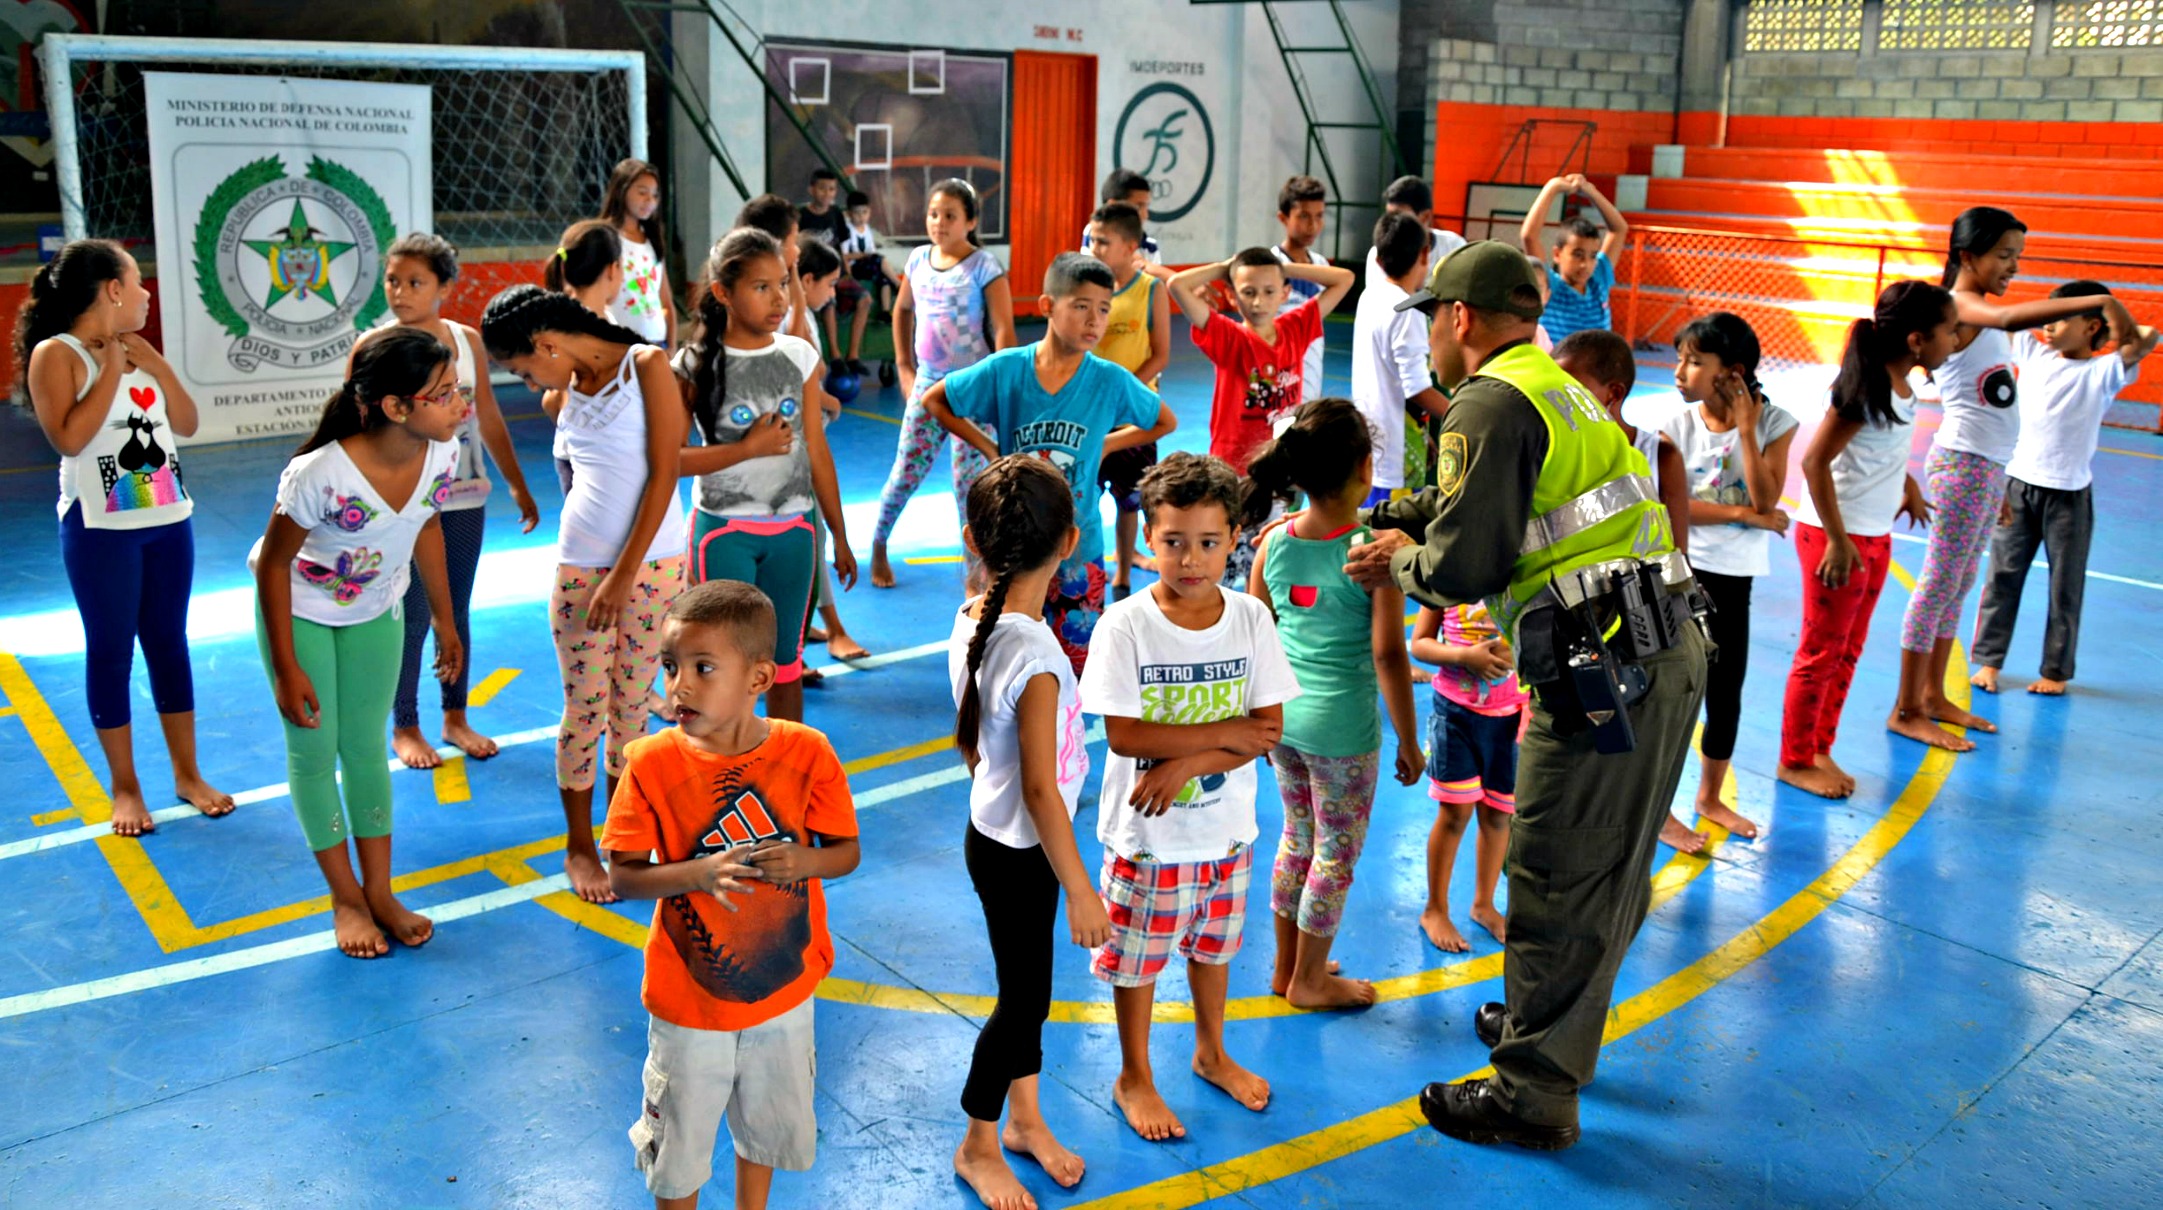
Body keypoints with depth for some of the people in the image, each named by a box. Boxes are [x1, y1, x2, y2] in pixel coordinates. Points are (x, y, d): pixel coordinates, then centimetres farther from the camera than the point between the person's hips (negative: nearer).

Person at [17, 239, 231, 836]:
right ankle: (125, 788, 12)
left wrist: (157, 365, -3)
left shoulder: (137, 350, 10)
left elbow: (187, 424, 10)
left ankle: (187, 774, 20)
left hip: (168, 521, 6)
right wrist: (111, 367, -16)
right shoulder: (56, 354, -9)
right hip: (101, 529, -6)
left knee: (170, 642, 11)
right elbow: (69, 438, -20)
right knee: (111, 651, 2)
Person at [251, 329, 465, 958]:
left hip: (375, 611, 4)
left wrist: (445, 621, 7)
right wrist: (287, 668, -18)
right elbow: (273, 562, -23)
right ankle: (346, 899, 20)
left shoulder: (440, 454, -22)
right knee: (314, 750, 5)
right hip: (300, 611, -4)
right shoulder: (321, 475, -37)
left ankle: (379, 892, 23)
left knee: (366, 746, 12)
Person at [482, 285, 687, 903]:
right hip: (580, 566, 3)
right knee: (585, 711, 5)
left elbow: (663, 475, -13)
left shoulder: (647, 366, -9)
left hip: (651, 565, -3)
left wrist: (623, 576, -14)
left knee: (631, 708, 8)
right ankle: (578, 846, 21)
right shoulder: (566, 391, 7)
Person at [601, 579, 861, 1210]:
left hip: (783, 988, 2)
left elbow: (848, 849, -6)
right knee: (679, 1140, 17)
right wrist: (699, 874, -31)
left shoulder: (806, 751, -15)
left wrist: (804, 860, -28)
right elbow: (622, 876, -14)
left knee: (769, 1121, 25)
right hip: (689, 1001, -2)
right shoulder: (652, 763, -18)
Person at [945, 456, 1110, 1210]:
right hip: (1019, 852, -8)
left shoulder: (969, 622, -6)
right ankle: (978, 1147, 29)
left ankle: (1025, 1119, 41)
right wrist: (1081, 891, -17)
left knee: (1027, 985, 22)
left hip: (992, 832, 8)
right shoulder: (1034, 655, -30)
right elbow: (1041, 790, -26)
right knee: (1024, 999, 10)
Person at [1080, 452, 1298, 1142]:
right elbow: (1123, 733, -21)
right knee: (1137, 959, 11)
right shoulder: (1125, 625, -17)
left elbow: (1270, 727, -8)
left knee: (1213, 947, 22)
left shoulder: (1250, 618, -7)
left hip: (1226, 829, 3)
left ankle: (1211, 1054, 46)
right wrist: (1227, 733, -19)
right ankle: (1134, 1078, 33)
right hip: (1146, 835, -3)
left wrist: (1185, 762, -21)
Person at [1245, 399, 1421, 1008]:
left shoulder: (1275, 542, -2)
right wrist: (1409, 742, -8)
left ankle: (1287, 966, 35)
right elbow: (1388, 654, -18)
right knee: (1337, 854, 12)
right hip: (1343, 728, -6)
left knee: (1297, 839, 22)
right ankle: (1310, 980, 25)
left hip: (1283, 718, 6)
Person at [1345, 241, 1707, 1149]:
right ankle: (1550, 1030, 39)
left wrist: (1403, 560, 4)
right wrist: (1379, 524, 26)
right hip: (1668, 655, 10)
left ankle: (1532, 1093, 12)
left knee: (1557, 887, 1)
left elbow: (1462, 567, -16)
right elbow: (1478, 503, 29)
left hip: (1602, 674, -10)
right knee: (1611, 874, 21)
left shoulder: (1490, 405, -11)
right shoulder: (1561, 392, 20)